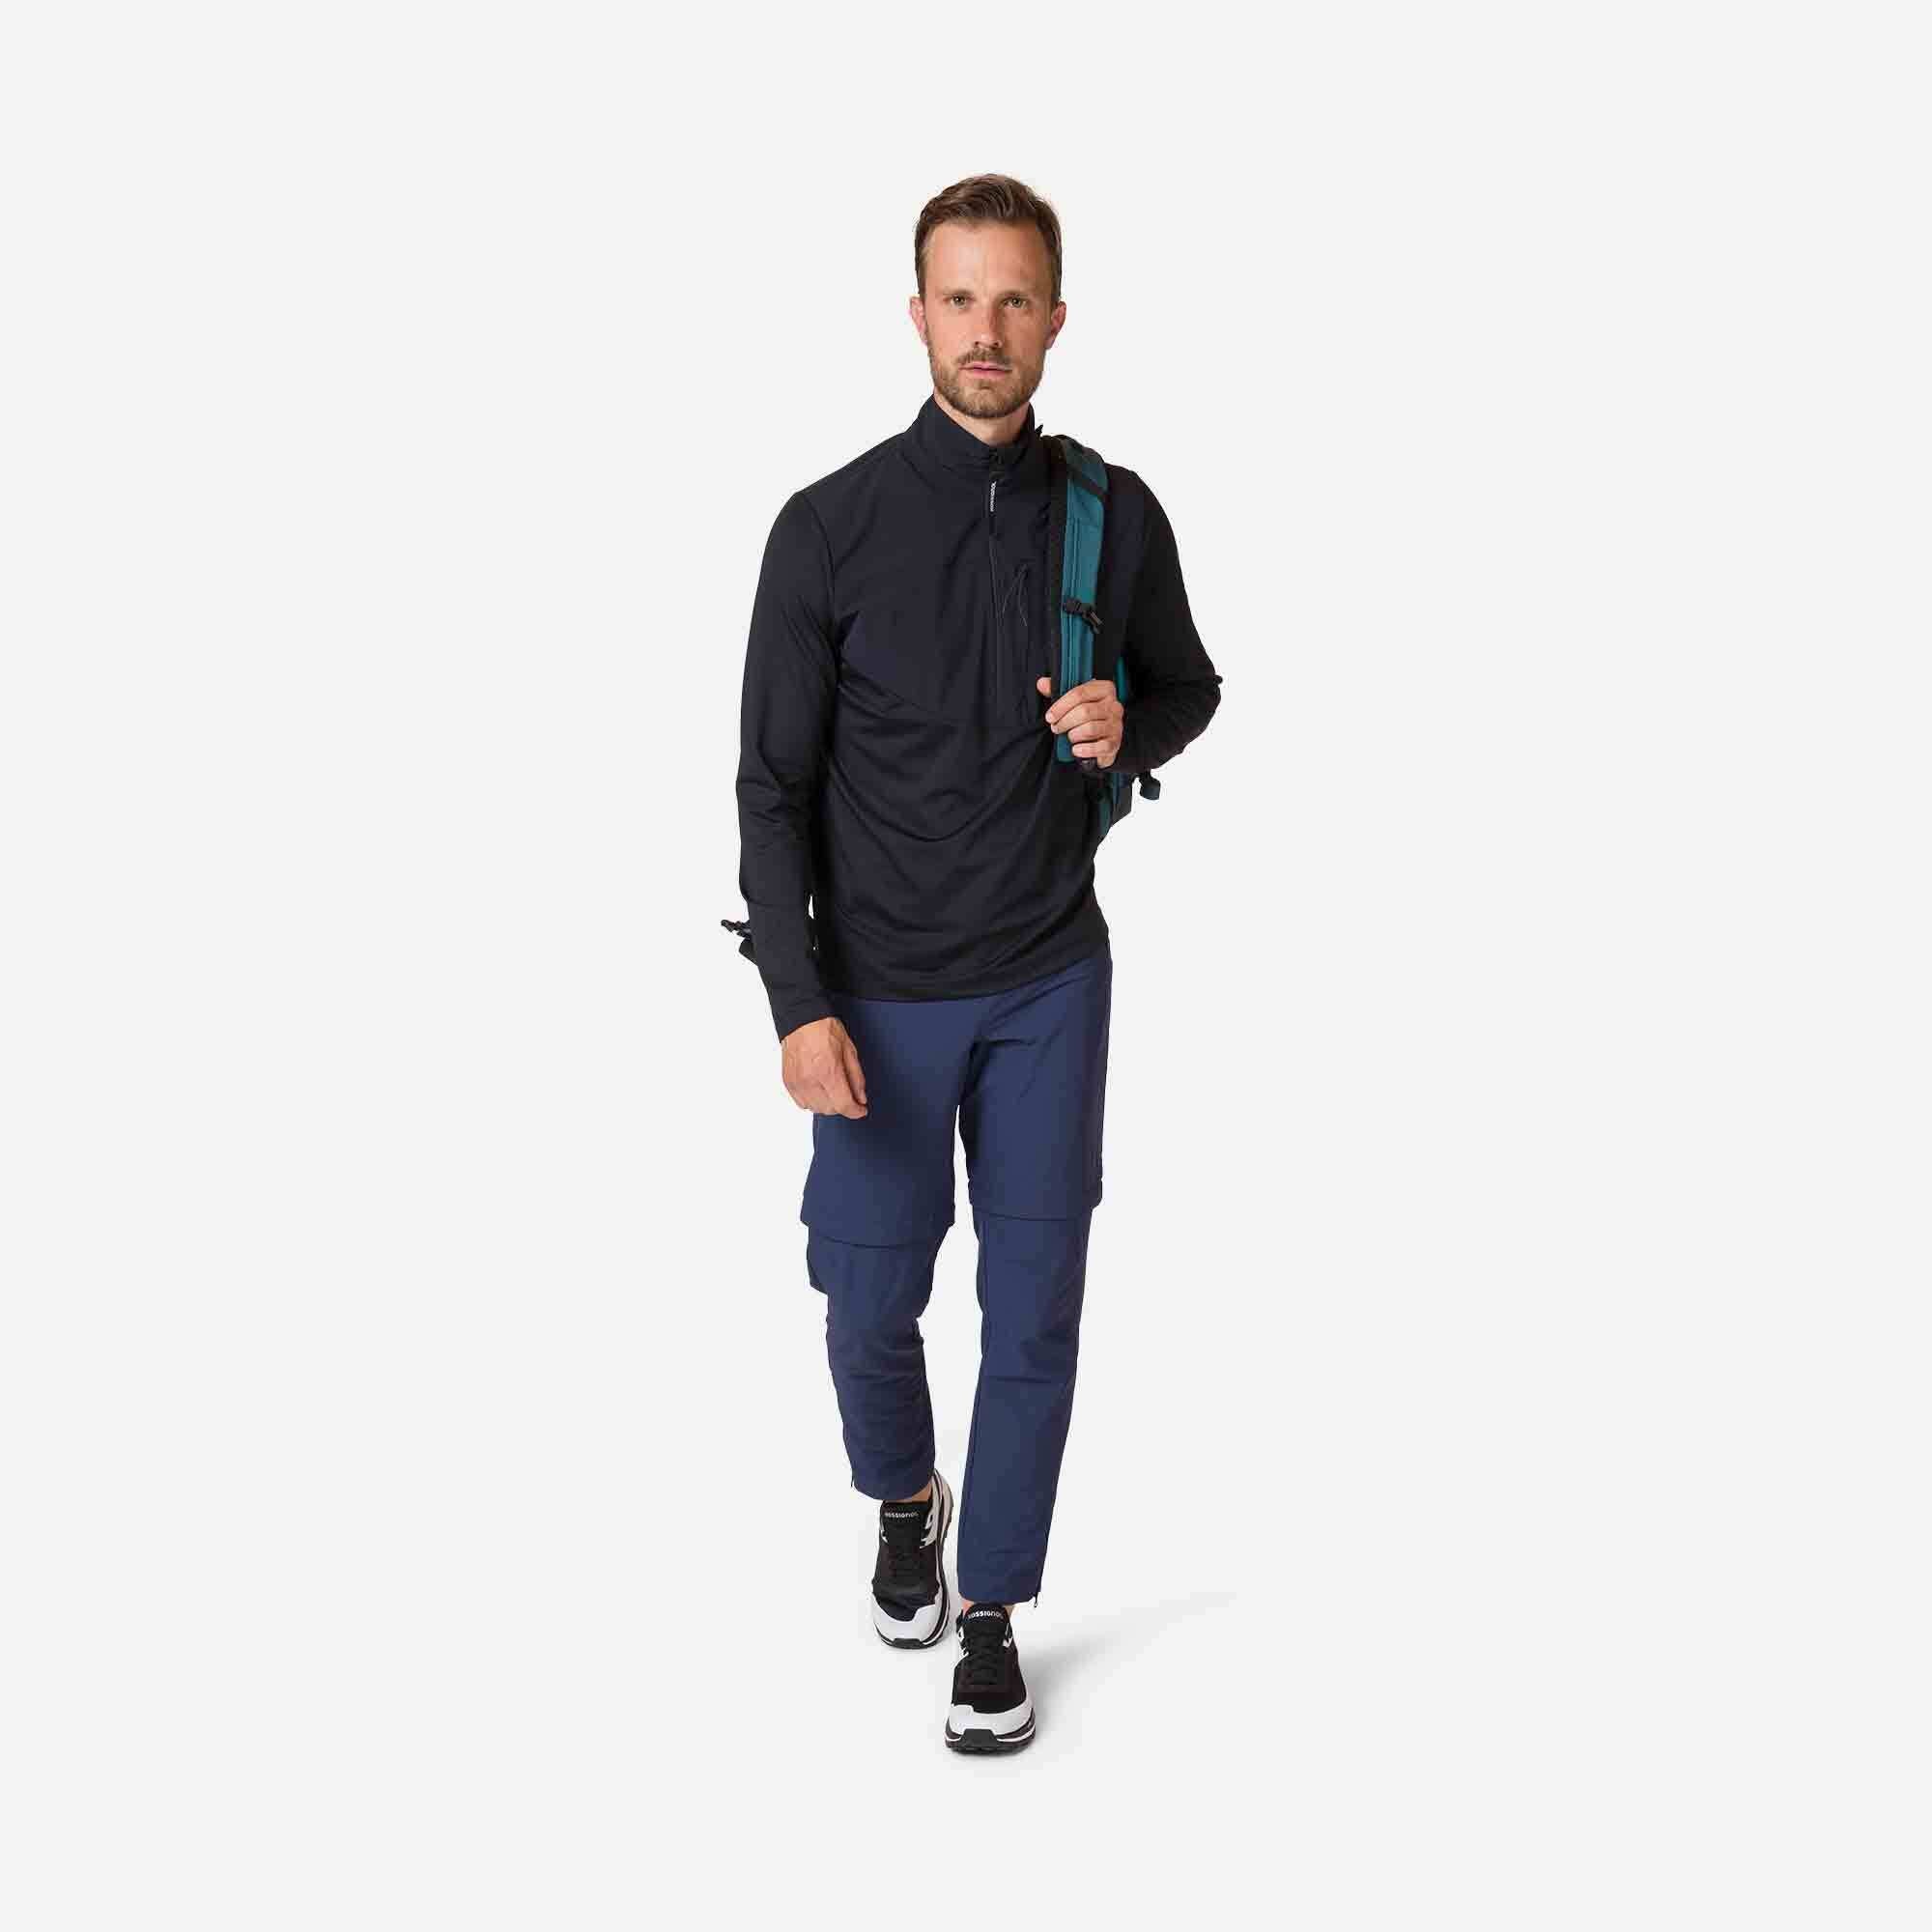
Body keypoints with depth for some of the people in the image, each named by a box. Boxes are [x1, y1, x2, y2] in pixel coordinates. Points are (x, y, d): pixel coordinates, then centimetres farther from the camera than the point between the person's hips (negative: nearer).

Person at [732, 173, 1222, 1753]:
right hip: (884, 992, -1)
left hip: (1051, 984, 1)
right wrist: (803, 1006, -14)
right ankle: (905, 1499, 43)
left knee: (1035, 1310, 5)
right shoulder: (832, 527, -11)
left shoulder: (1116, 516, -4)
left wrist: (1130, 724, -13)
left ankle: (995, 1611, 24)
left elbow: (1190, 686, 12)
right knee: (873, 1300, 10)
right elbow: (773, 785, -8)